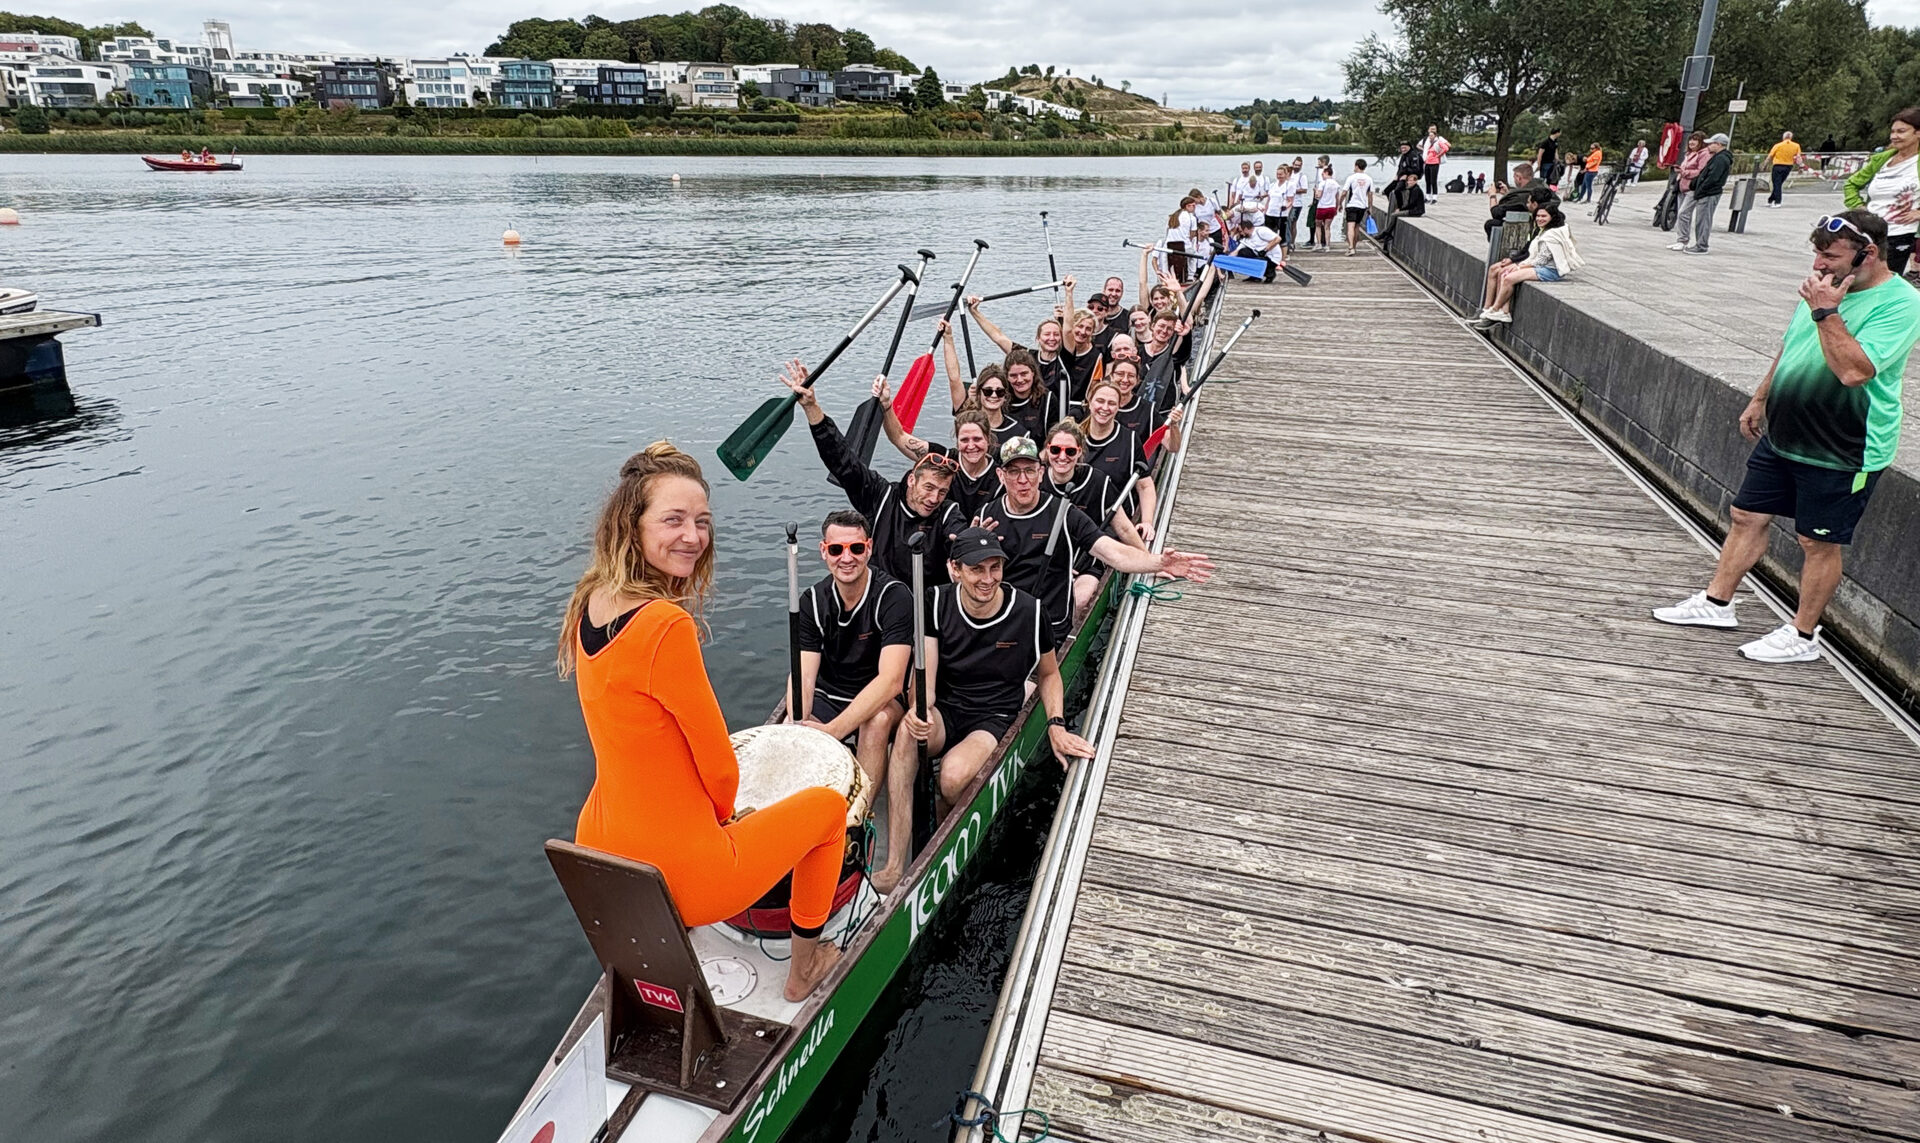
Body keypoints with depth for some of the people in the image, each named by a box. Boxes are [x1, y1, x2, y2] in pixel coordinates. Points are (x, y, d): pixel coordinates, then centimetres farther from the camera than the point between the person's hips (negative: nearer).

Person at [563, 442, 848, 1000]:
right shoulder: (666, 624, -28)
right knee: (828, 805, 16)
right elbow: (720, 768, -17)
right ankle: (806, 965, 33)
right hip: (683, 881, -8)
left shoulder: (590, 603, -1)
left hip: (599, 862, 8)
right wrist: (724, 812, 5)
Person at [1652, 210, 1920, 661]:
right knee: (1748, 517, 12)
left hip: (1841, 453, -7)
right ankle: (1716, 602, 25)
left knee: (1819, 543, 4)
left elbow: (1853, 371, -30)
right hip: (1781, 436, 7)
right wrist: (1760, 399, 22)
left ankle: (1802, 635, 17)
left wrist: (1826, 312, -27)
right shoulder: (1826, 287, 6)